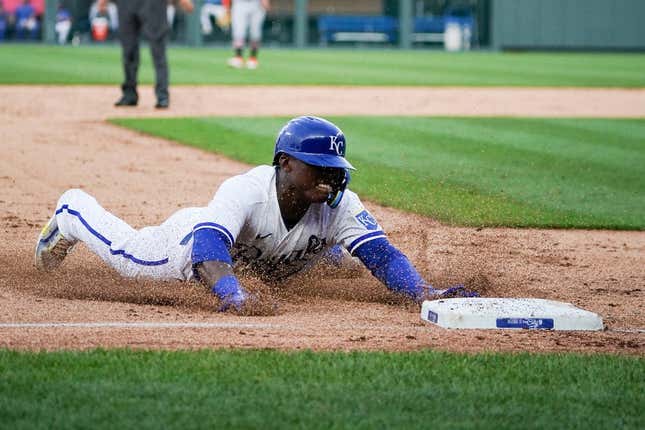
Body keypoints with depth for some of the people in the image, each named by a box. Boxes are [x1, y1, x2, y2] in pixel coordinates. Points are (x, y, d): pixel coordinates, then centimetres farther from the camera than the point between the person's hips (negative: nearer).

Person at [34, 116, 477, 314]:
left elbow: (382, 254, -46)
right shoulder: (244, 190, -47)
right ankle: (72, 210, 54)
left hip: (274, 268, 4)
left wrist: (425, 292, -66)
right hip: (189, 243, -4)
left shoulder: (339, 204, -36)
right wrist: (233, 292, -82)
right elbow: (208, 248, -61)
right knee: (124, 252, 23)